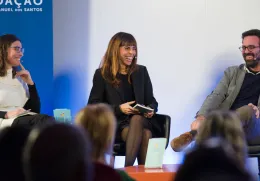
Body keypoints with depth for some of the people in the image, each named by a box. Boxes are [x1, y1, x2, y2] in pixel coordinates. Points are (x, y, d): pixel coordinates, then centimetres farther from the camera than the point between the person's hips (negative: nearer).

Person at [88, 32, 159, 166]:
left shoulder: (141, 71, 16)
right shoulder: (102, 74, 6)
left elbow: (152, 101, 18)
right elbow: (93, 105, 1)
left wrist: (151, 110, -8)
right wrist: (119, 109, -14)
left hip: (141, 120, 3)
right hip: (115, 124, -3)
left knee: (137, 119, -37)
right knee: (144, 134, -35)